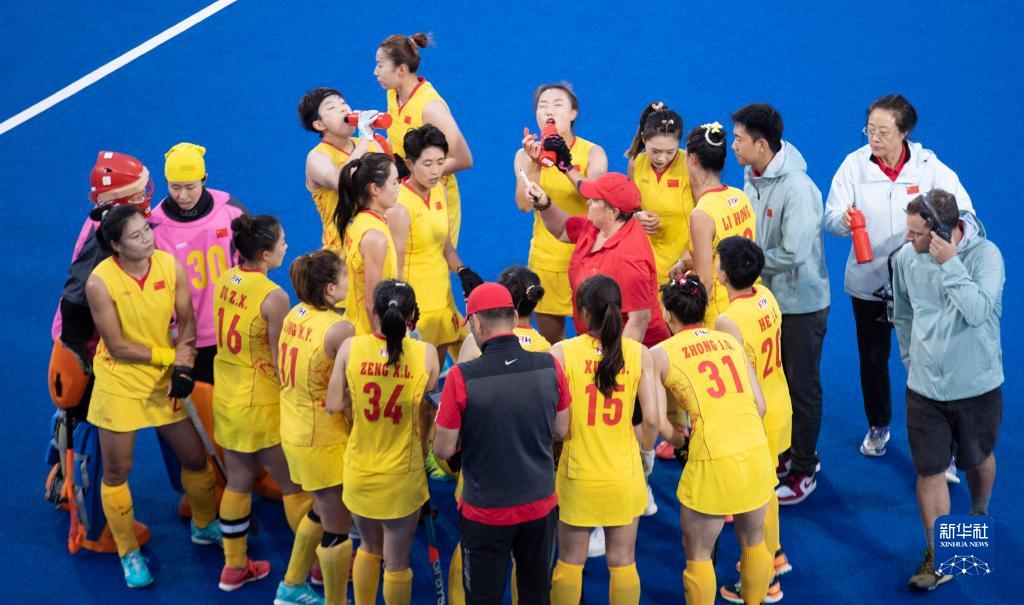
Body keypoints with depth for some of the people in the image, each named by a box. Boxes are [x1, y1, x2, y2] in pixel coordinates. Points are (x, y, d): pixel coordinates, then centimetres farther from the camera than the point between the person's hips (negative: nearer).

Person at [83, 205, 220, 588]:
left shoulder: (170, 265, -10)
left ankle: (205, 526, 40)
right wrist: (169, 355, -15)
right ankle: (129, 554, 25)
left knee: (194, 457, 13)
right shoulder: (100, 282, -22)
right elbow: (117, 347, -17)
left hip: (164, 379, 4)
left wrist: (183, 364, -16)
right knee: (117, 470, 6)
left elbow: (187, 322, -2)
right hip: (119, 383, -4)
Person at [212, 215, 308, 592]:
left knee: (238, 480, 18)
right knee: (293, 484, 8)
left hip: (226, 395, 7)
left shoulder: (225, 281, -2)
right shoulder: (274, 297, -23)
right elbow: (281, 363, -18)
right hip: (261, 402, -7)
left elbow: (231, 339, 6)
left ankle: (234, 567, 29)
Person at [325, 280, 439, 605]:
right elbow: (428, 413, -5)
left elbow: (334, 405, -8)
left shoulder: (351, 347, -11)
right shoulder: (426, 354, -13)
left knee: (369, 546, 25)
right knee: (397, 561, 12)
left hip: (360, 470, 2)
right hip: (403, 475, -2)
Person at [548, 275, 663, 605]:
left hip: (578, 475, -1)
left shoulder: (563, 352, -11)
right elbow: (652, 419, -8)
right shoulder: (639, 354, -7)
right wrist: (647, 451, 11)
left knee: (570, 562, 14)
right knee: (622, 561, 13)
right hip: (624, 475, 1)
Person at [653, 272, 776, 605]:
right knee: (753, 541, 24)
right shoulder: (731, 341, 11)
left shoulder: (660, 354, -1)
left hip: (713, 463, -5)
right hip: (758, 453, 5)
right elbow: (760, 405, 10)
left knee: (698, 554, 13)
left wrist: (674, 434, 20)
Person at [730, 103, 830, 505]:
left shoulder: (797, 188, -27)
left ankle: (803, 471, 19)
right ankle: (792, 452, 37)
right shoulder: (752, 177, 1)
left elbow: (794, 254, -30)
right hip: (768, 297, 8)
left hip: (801, 303, -8)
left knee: (802, 387, 5)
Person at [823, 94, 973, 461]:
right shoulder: (855, 164, -8)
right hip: (868, 281, 2)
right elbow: (831, 219, -9)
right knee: (872, 359, 17)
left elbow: (963, 213, -13)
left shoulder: (929, 167, -10)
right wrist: (844, 219, -34)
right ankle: (878, 426, 40)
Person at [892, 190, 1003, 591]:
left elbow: (978, 311, -31)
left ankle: (979, 514, 51)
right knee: (929, 471, 1)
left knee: (977, 460, 20)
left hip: (977, 387, -2)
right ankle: (938, 558, 13)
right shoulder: (905, 259, -8)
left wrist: (950, 264, -31)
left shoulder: (984, 254, -19)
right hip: (924, 388, 2)